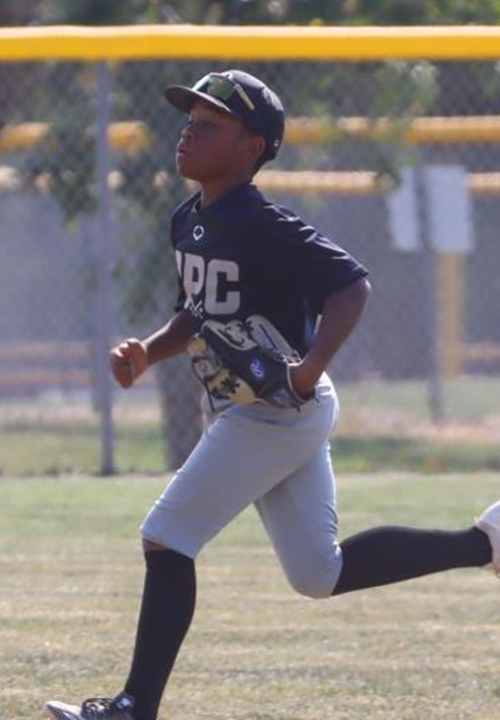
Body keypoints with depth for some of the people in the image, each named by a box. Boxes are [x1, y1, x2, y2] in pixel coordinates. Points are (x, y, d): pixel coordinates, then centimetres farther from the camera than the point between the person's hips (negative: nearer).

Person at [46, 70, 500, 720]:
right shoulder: (190, 221, 10)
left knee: (166, 539, -8)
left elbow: (351, 282, -23)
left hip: (281, 410, -10)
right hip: (249, 414, 10)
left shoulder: (261, 224, -19)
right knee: (321, 575, 13)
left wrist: (313, 366, -34)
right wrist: (148, 353, 3)